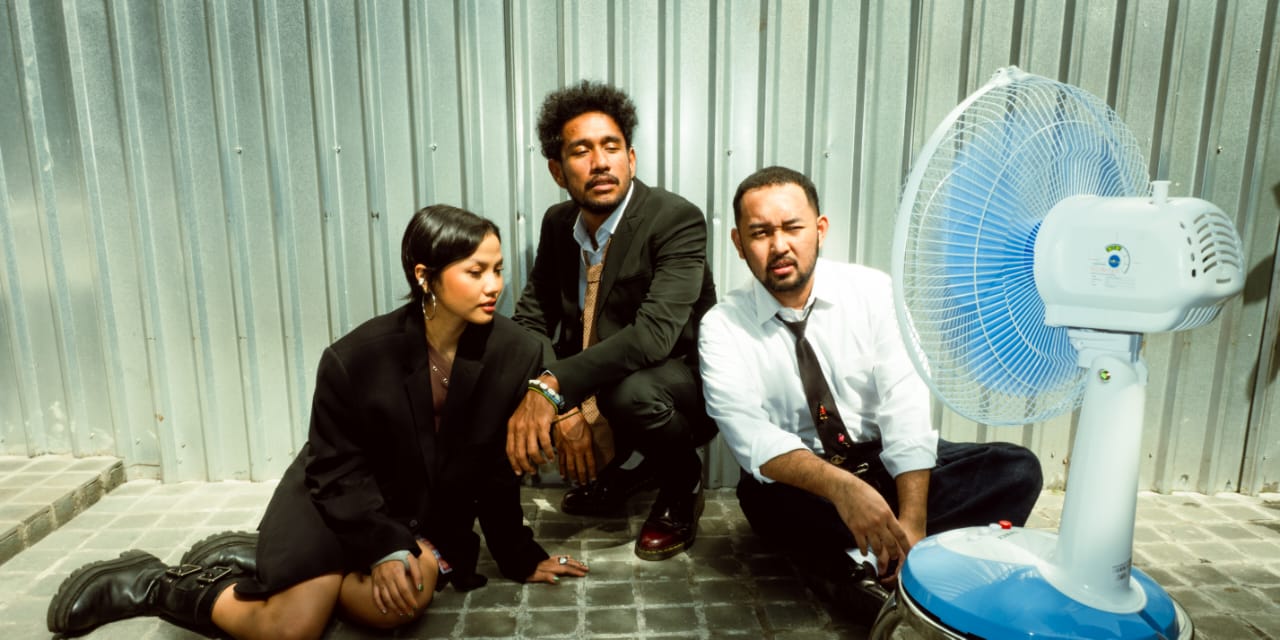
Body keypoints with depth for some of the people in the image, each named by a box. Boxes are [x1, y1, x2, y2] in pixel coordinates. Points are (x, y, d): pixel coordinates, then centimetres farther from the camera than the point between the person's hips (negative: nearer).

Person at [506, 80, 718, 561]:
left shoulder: (677, 220, -21)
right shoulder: (558, 222, -2)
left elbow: (653, 334, -34)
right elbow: (530, 320, -5)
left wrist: (554, 387, -41)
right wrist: (565, 406, -21)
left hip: (682, 386, -6)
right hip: (594, 386, 6)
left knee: (631, 391, -39)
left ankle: (682, 487, 0)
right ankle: (629, 463, 12)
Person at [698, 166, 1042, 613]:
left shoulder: (873, 291, -8)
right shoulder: (721, 327, -12)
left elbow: (904, 407, -15)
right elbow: (749, 436, -24)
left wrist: (913, 522, -26)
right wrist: (840, 487, -41)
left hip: (890, 463, 3)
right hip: (799, 481, -2)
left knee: (1018, 469, -18)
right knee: (764, 496, -36)